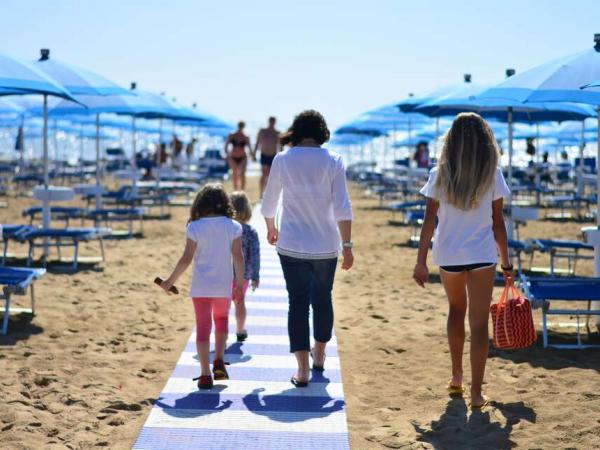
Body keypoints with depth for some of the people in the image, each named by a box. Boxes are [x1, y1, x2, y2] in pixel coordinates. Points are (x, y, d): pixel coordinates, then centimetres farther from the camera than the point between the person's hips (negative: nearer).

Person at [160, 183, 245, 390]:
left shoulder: (195, 227, -8)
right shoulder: (233, 227, -4)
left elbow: (186, 259, -9)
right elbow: (238, 256, -7)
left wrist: (170, 281, 1)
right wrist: (240, 283, 2)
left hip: (201, 286, -1)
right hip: (224, 286, 1)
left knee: (203, 327, 5)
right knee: (221, 319, 24)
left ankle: (205, 374, 2)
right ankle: (219, 360, 8)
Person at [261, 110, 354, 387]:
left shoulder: (282, 160, -3)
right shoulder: (333, 161, -5)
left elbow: (269, 203, 7)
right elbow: (342, 208, -9)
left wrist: (271, 228, 25)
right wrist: (347, 245, -3)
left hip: (292, 246, -1)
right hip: (326, 245, 1)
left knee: (298, 303, 4)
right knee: (322, 299, 19)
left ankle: (302, 370, 0)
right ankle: (319, 355, 37)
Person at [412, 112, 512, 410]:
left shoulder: (440, 175, -2)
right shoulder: (492, 175, -3)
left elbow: (429, 220, -4)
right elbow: (498, 223, -2)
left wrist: (421, 262, 0)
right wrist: (506, 262, 6)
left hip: (448, 255, 2)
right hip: (482, 255, -2)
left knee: (456, 310, 25)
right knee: (479, 322, 1)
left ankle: (456, 377, 29)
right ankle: (476, 392, -2)